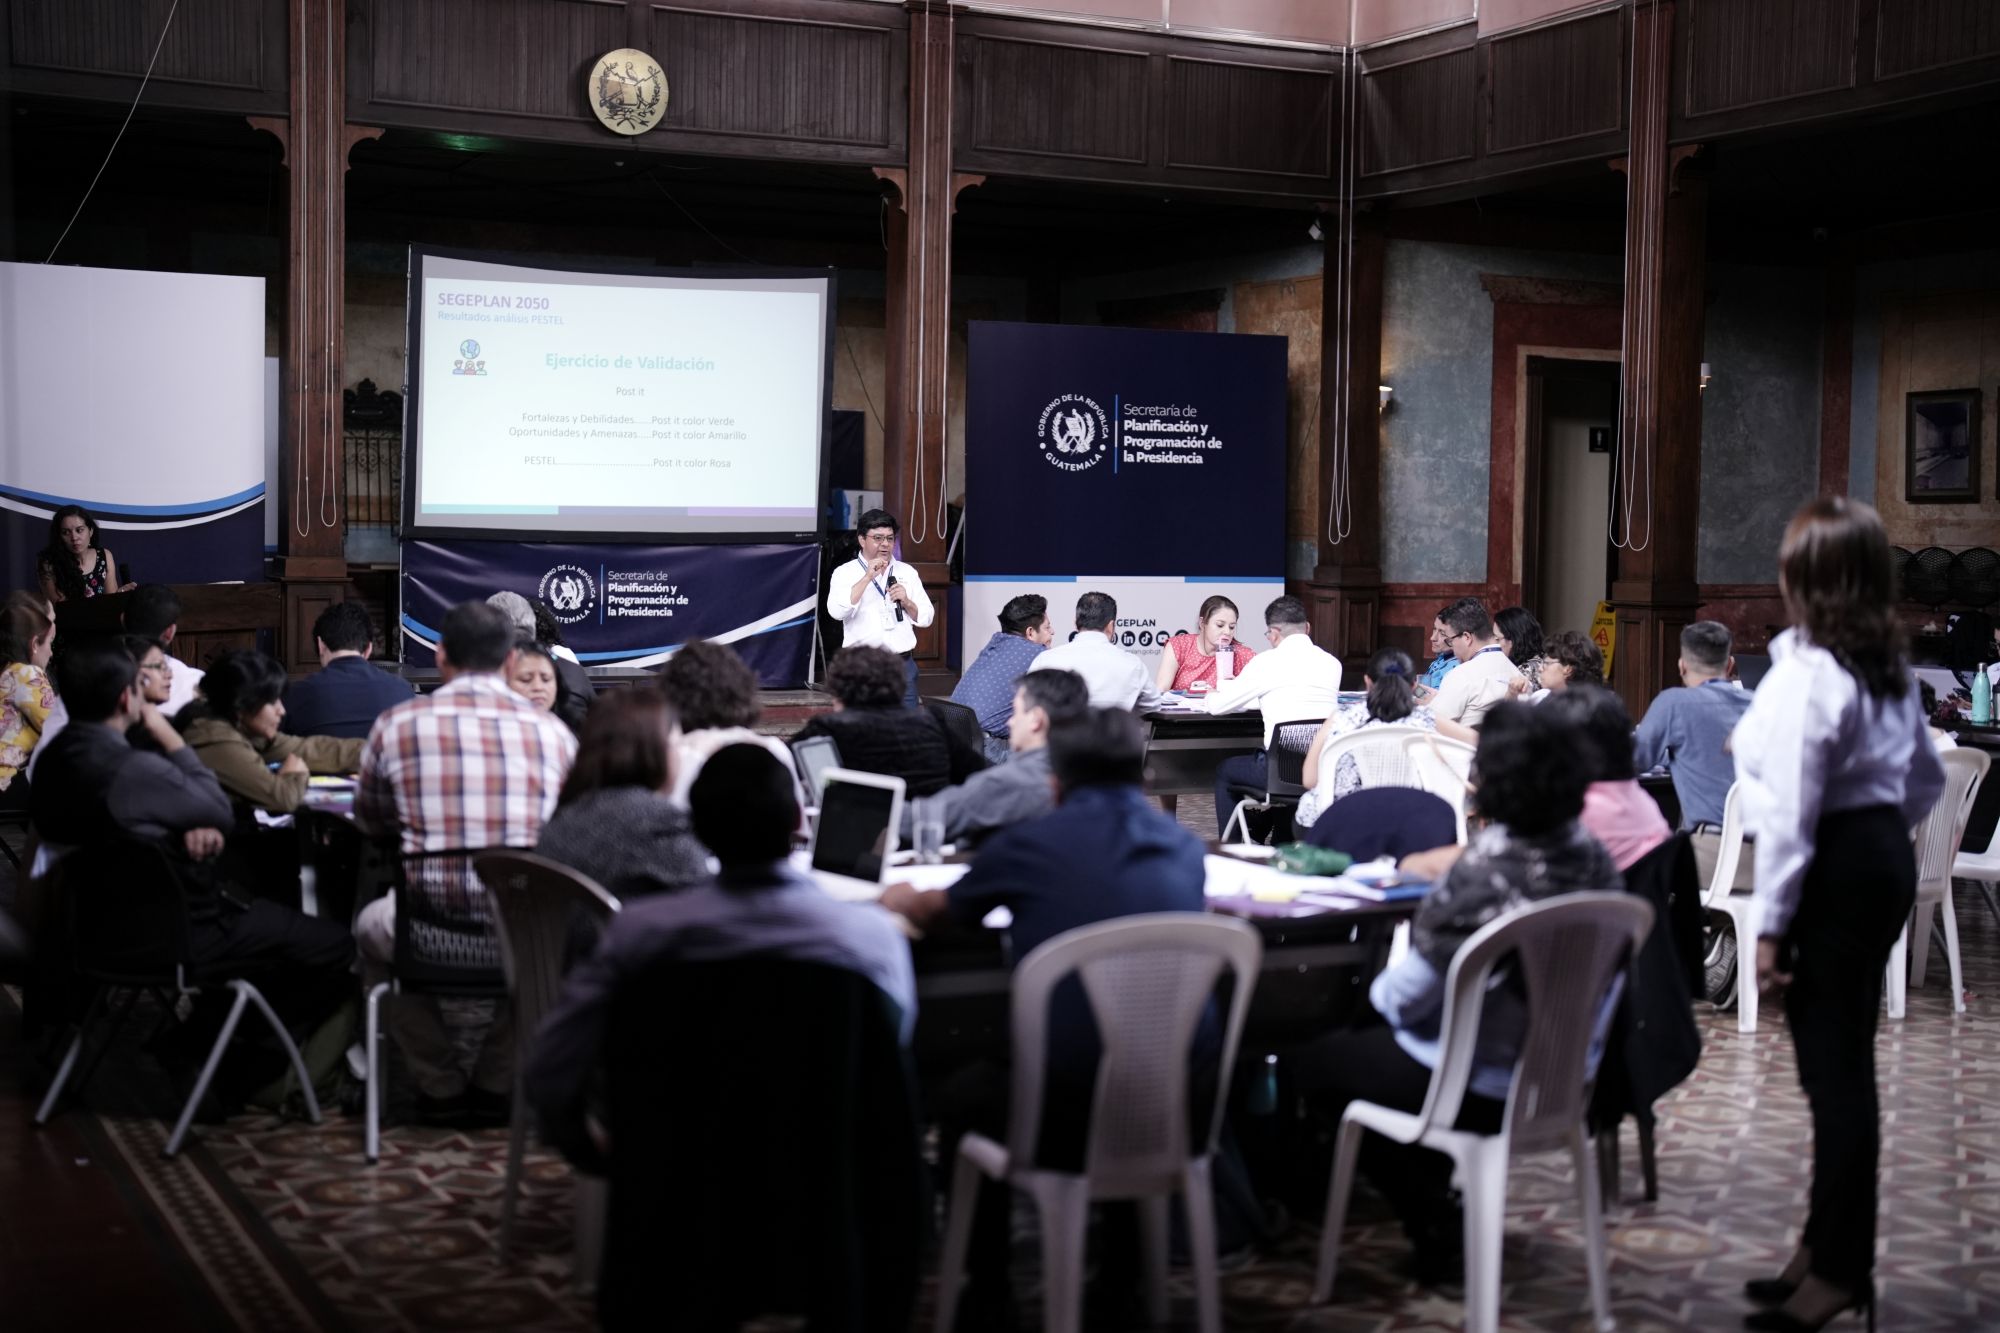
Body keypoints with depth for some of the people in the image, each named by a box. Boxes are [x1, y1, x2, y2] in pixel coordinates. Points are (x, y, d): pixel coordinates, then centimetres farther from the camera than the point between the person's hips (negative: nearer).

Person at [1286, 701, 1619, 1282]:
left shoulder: (1488, 869, -27)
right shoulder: (1591, 857, -4)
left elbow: (1411, 992, -20)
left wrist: (1377, 993, 2)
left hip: (1481, 1084, -8)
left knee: (1310, 1061, 14)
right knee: (1365, 1035, 30)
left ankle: (1433, 1223, 18)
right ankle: (1433, 1204, 34)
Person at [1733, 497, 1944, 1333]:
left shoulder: (1808, 670, -18)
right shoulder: (1888, 666, 10)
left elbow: (1790, 811, -19)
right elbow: (1927, 778, 20)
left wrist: (1770, 924, -16)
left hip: (1833, 874, -10)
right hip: (1885, 862, 10)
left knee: (1833, 1071, -3)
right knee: (1845, 1065, 15)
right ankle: (1831, 1246, 25)